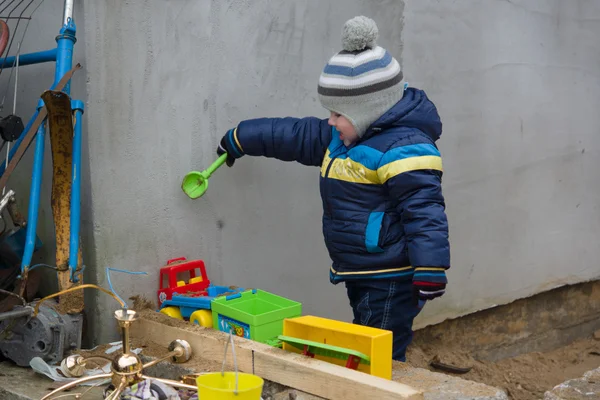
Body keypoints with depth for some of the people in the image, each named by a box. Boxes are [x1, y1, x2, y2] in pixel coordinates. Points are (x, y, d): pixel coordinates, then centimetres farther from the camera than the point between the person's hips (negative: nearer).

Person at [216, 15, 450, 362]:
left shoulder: (403, 148, -18)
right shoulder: (341, 139, 14)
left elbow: (424, 212, -23)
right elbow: (294, 134, 23)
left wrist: (430, 272, -27)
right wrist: (240, 139, 30)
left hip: (392, 281, -10)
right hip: (361, 276, 10)